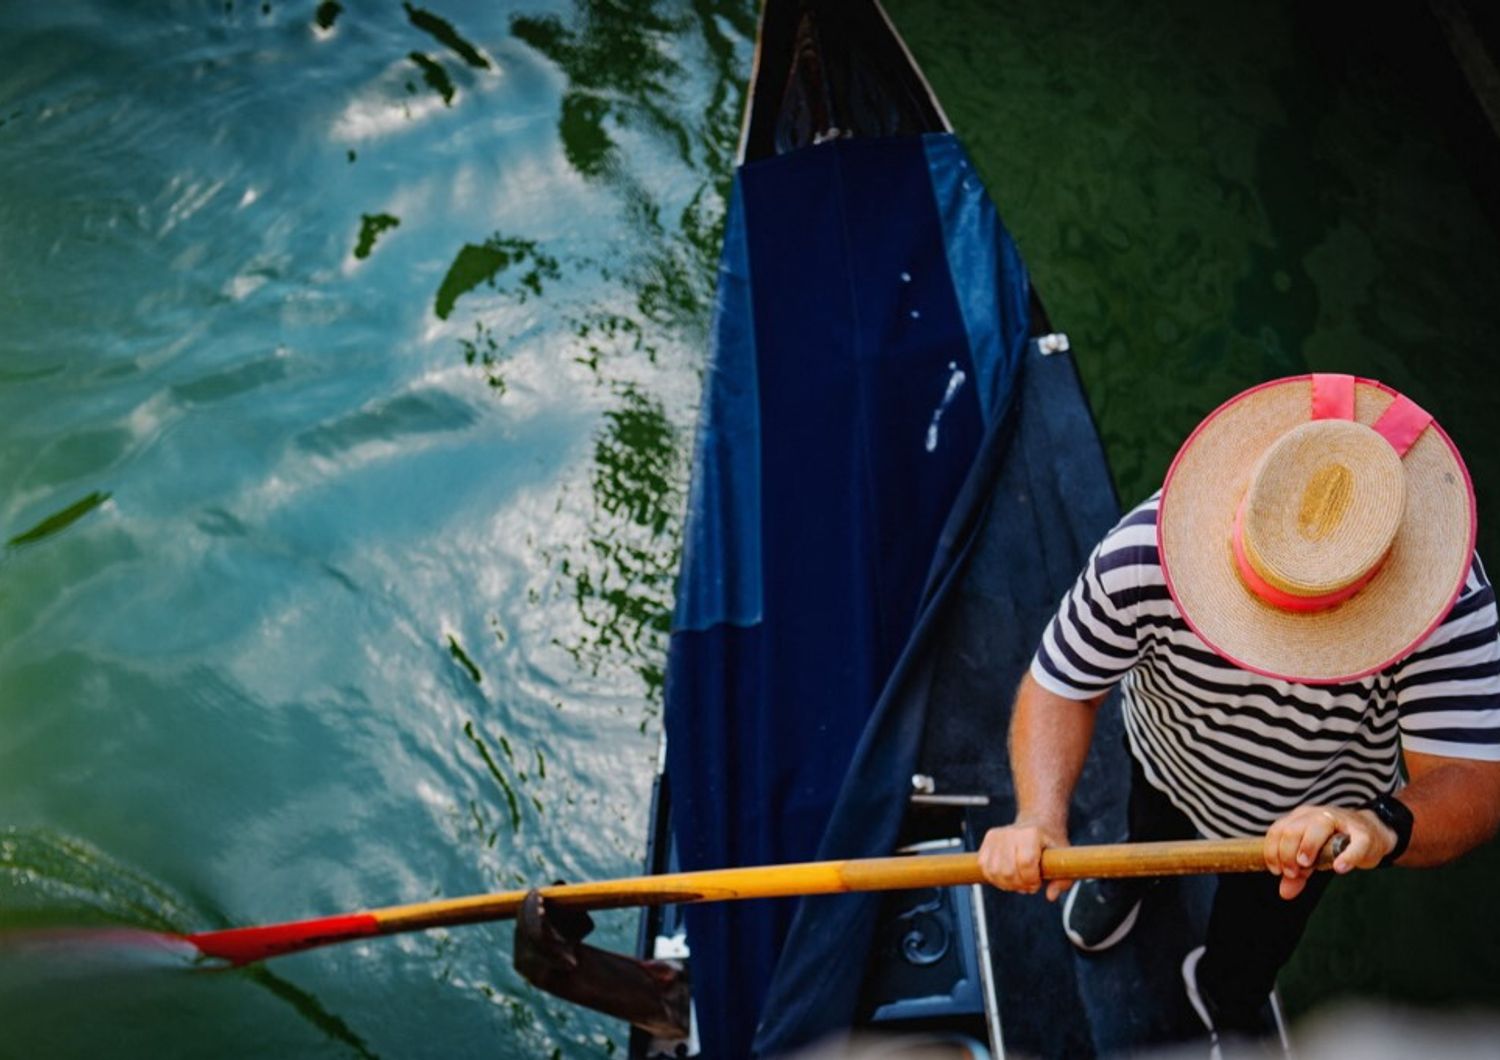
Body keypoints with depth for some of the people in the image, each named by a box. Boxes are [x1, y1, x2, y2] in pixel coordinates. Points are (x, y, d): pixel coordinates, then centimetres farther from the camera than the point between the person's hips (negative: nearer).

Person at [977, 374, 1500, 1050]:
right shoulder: (1145, 555, -42)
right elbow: (1060, 689, -31)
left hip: (1312, 813, 0)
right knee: (1155, 830, 38)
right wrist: (1041, 818, -49)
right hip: (1166, 760, 0)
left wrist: (1387, 827, -70)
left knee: (1258, 934, 32)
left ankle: (1228, 998, 70)